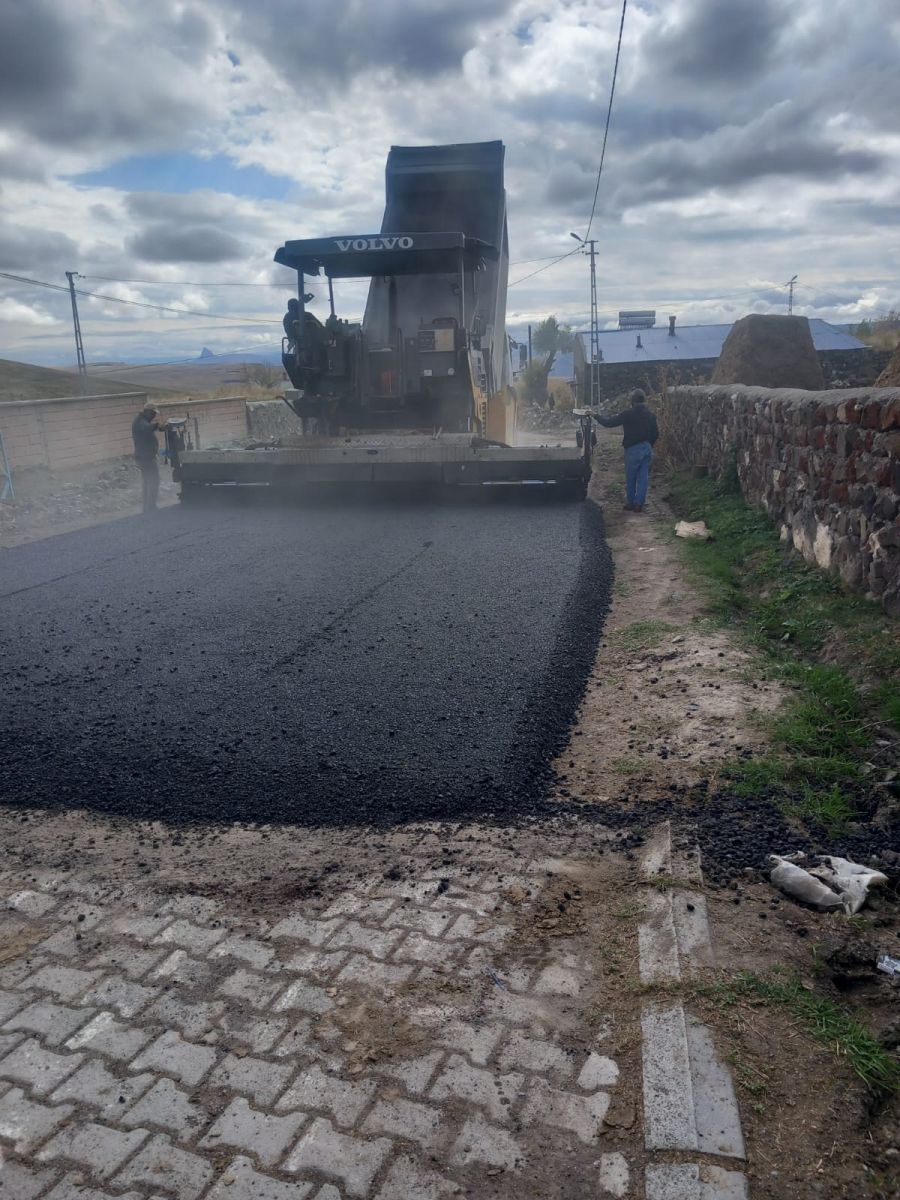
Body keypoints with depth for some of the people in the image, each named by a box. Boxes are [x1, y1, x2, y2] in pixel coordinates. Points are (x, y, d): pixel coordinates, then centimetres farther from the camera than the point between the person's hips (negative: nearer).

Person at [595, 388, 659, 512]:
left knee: (630, 478, 7)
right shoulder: (650, 415, 5)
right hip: (647, 449, 5)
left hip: (633, 449, -5)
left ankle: (630, 503, 15)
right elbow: (656, 433, 10)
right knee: (643, 477, 6)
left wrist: (595, 416, 3)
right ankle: (639, 504, 6)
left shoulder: (628, 414, -12)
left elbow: (610, 423, -9)